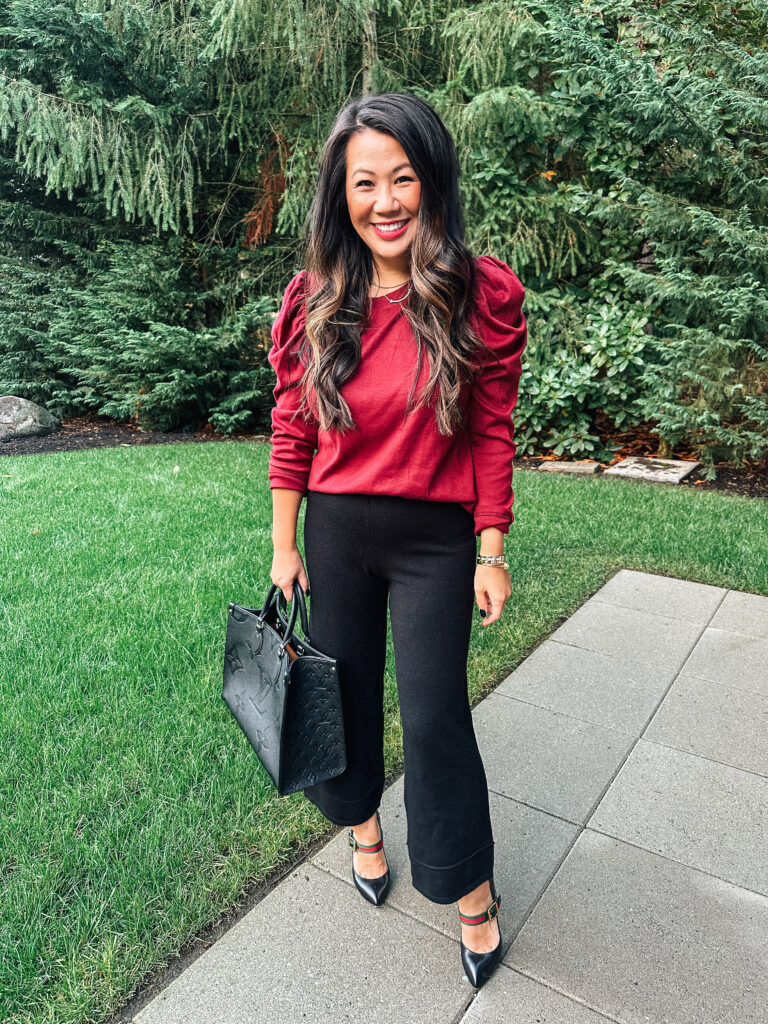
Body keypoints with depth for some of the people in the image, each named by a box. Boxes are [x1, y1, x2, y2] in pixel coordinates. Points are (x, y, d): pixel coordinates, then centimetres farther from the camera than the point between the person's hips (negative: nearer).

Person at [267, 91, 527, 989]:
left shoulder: (483, 294, -9)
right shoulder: (314, 301, -3)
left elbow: (492, 434, -6)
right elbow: (291, 431, 1)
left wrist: (491, 554, -6)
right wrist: (284, 547, 3)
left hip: (435, 541, -2)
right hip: (336, 533, 3)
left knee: (434, 712, 3)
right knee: (346, 693, 18)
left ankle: (471, 891, 30)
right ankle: (362, 826, 48)